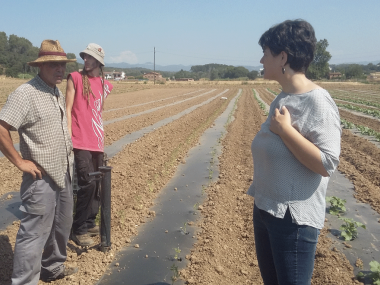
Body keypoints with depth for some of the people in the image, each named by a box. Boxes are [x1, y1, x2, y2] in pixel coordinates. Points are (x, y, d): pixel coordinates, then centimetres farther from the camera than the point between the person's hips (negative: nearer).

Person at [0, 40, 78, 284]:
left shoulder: (58, 93, 11)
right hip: (41, 179, -9)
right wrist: (20, 161, -18)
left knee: (61, 226, 21)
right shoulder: (25, 94, -15)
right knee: (34, 234, -2)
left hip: (64, 174, 9)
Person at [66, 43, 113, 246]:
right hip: (80, 141, -6)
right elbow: (68, 109, -6)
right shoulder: (75, 78, -2)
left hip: (97, 142, 6)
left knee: (97, 184, 11)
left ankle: (90, 223, 27)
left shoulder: (105, 85, 12)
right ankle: (78, 230, 4)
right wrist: (68, 137, -14)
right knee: (88, 183, -12)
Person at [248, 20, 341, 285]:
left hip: (294, 218, -8)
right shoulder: (282, 99, 6)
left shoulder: (317, 101, -18)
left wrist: (284, 129, -22)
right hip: (265, 210, 8)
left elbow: (327, 165, -24)